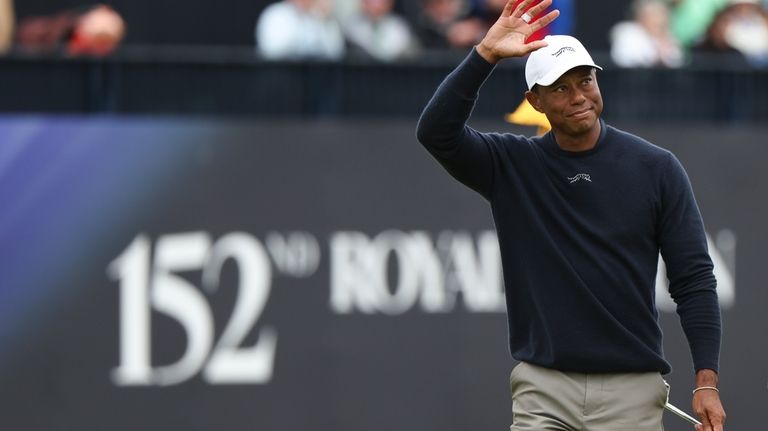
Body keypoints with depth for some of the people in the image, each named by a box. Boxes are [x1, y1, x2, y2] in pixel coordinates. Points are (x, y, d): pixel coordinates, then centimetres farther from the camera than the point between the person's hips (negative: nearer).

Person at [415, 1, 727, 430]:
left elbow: (693, 278, 0)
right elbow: (436, 132, -12)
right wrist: (486, 54, -21)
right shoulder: (510, 166, 4)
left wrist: (707, 381, -8)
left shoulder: (657, 169, 1)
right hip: (543, 389, 1)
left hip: (631, 391, -1)